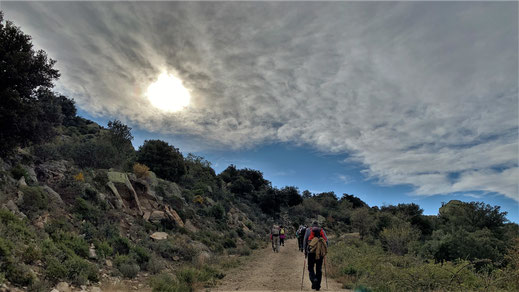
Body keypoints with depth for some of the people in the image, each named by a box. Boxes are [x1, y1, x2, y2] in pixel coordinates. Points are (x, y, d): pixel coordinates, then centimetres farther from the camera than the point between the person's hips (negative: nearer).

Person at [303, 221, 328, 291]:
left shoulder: (308, 230, 9)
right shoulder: (322, 231, 13)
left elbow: (305, 241, 4)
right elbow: (326, 241, 6)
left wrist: (305, 251, 11)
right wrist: (324, 250, 15)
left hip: (311, 252, -2)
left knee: (310, 268, 8)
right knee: (319, 269, 12)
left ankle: (314, 280, -16)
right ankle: (318, 285, 13)